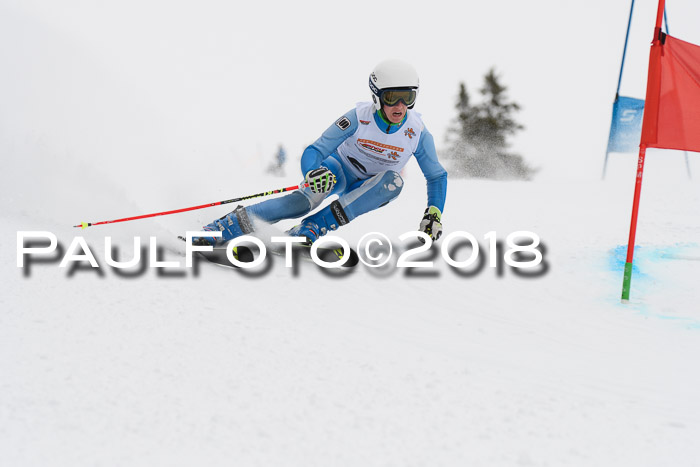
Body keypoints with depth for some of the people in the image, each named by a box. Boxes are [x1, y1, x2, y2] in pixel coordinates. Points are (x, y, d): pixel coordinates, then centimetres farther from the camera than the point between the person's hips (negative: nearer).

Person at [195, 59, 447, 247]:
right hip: (340, 168, -3)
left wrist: (434, 213, -21)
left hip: (369, 188, 3)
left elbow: (437, 176, -6)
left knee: (394, 182, -34)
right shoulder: (359, 117, -25)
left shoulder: (417, 132, -21)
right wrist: (312, 173, -47)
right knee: (306, 199, -35)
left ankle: (310, 229, -37)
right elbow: (315, 151, -24)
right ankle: (219, 229, -33)